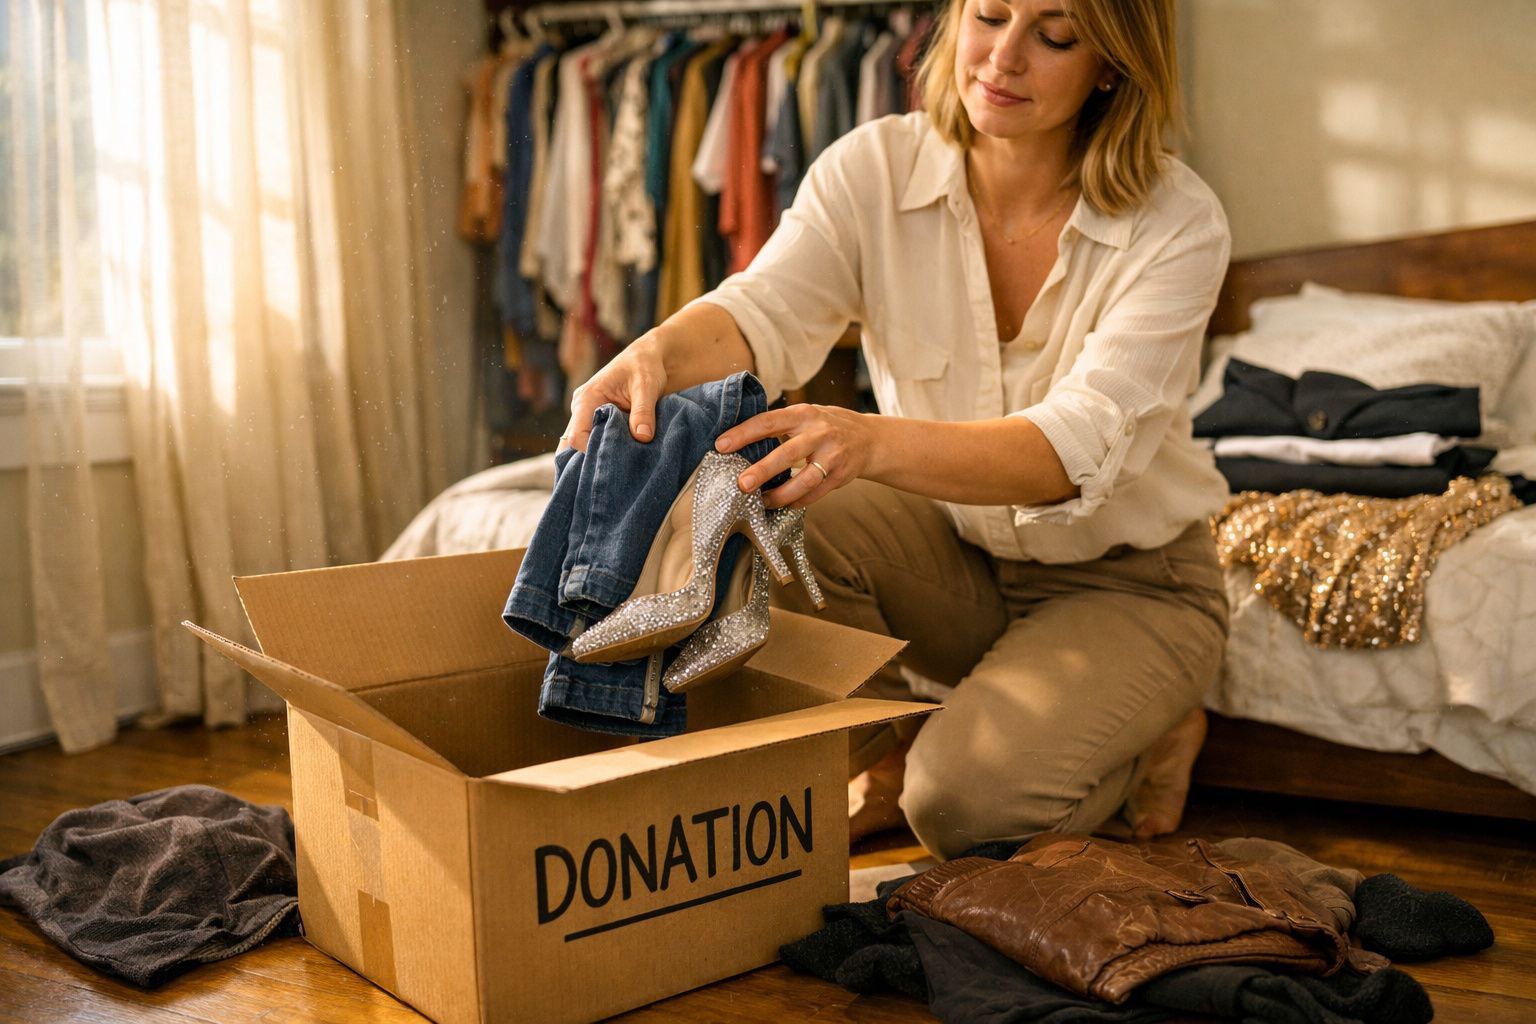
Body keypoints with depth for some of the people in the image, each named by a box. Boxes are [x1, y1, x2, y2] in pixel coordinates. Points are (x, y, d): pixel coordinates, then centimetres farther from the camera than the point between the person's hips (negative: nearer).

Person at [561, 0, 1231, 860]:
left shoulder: (1178, 223, -20)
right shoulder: (875, 170, -11)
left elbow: (1076, 449, -33)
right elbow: (764, 312, -27)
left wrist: (874, 442, -52)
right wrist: (657, 353, -52)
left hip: (1129, 582, -3)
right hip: (952, 551, 3)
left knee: (967, 801, -27)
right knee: (760, 504, -27)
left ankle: (1147, 731, 6)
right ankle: (885, 748, -2)